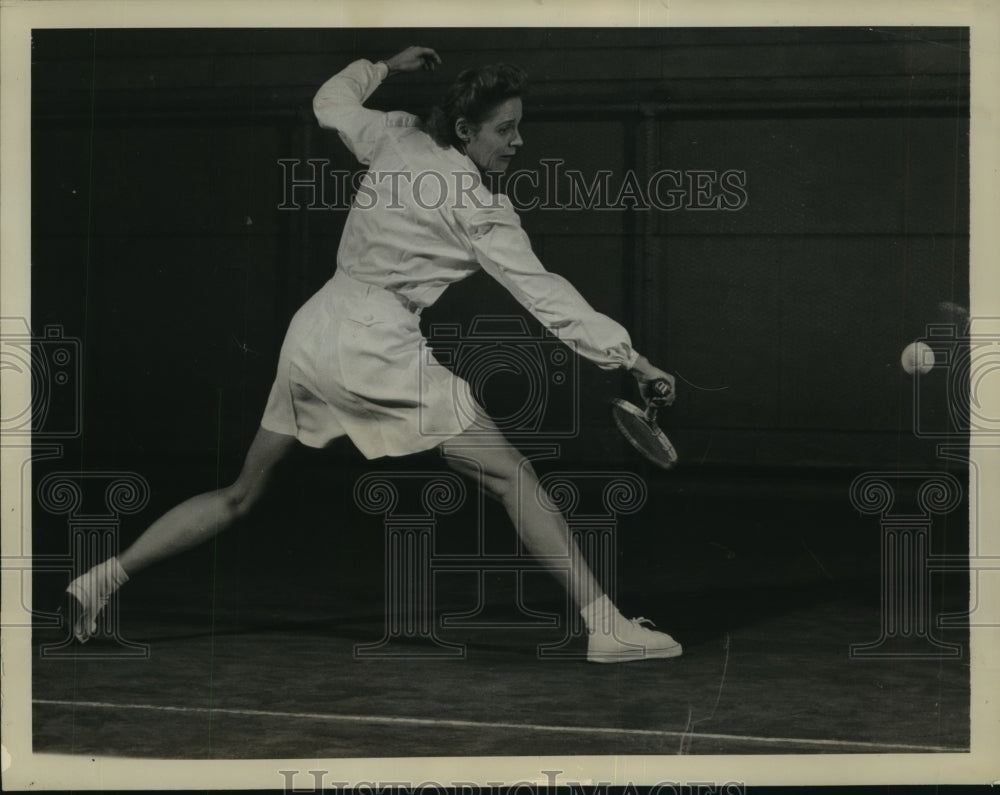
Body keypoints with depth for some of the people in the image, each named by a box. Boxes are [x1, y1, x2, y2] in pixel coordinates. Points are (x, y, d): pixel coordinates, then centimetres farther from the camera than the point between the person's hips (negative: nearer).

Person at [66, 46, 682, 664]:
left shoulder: (395, 139, 10)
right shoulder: (480, 206, -7)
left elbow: (331, 101, 30)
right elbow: (543, 294, -10)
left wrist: (386, 67, 44)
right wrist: (631, 358, -8)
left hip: (312, 330, 7)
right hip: (375, 347, -7)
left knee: (241, 496, 19)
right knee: (512, 476, -4)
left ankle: (105, 578, 18)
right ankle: (605, 626, -8)